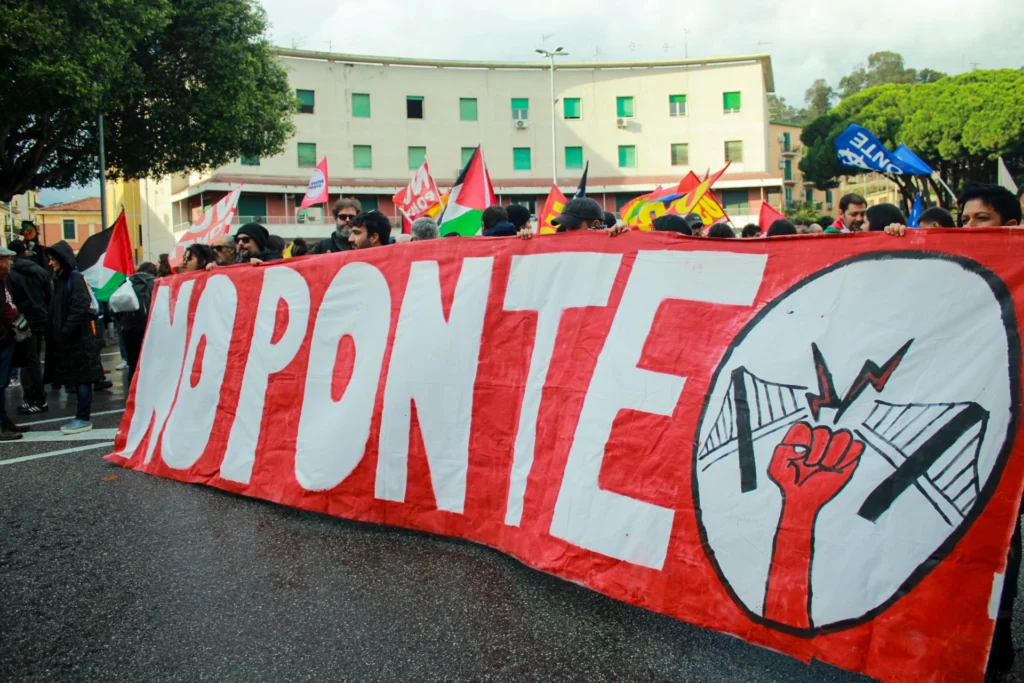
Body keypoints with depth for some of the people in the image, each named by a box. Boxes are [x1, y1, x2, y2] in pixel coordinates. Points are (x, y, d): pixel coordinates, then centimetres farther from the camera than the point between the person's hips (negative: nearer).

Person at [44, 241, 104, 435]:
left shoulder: (75, 278, -10)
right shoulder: (59, 279, 15)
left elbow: (80, 307, -19)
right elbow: (55, 310, 17)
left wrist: (66, 330, -19)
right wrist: (55, 332, 7)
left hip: (80, 338, -8)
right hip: (66, 338, 8)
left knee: (82, 378, -3)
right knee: (77, 378, 11)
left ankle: (84, 419, 1)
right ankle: (82, 417, 17)